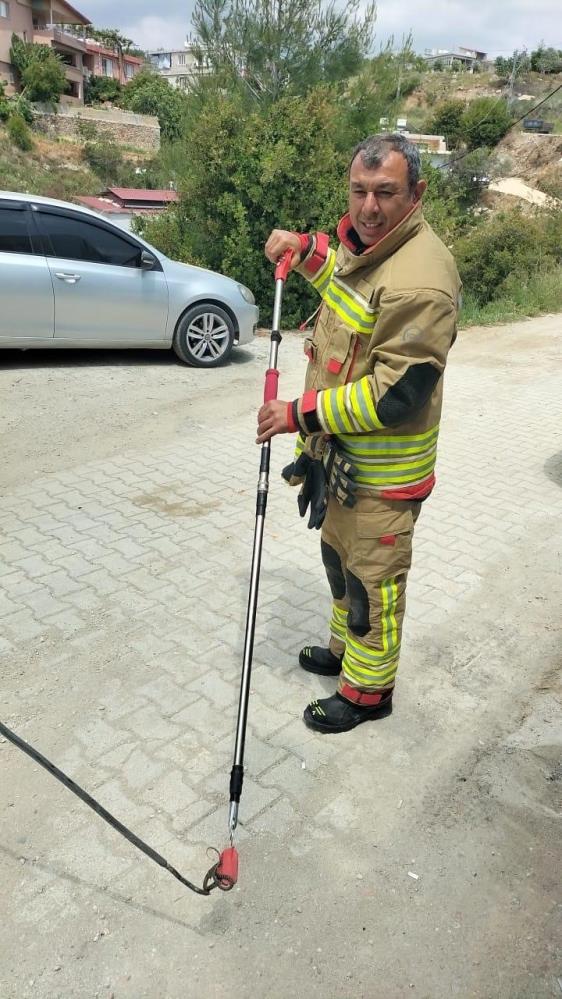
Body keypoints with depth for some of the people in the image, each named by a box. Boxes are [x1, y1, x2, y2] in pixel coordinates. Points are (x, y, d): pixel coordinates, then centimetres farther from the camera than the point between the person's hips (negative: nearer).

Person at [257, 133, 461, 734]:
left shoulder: (419, 280, -27)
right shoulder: (365, 238, 3)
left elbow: (394, 395, -29)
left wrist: (301, 414, -24)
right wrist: (306, 250, 9)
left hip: (383, 470, -10)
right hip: (341, 452, 10)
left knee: (372, 580, 7)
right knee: (339, 556, 25)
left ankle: (367, 690, 30)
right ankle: (344, 647, 49)